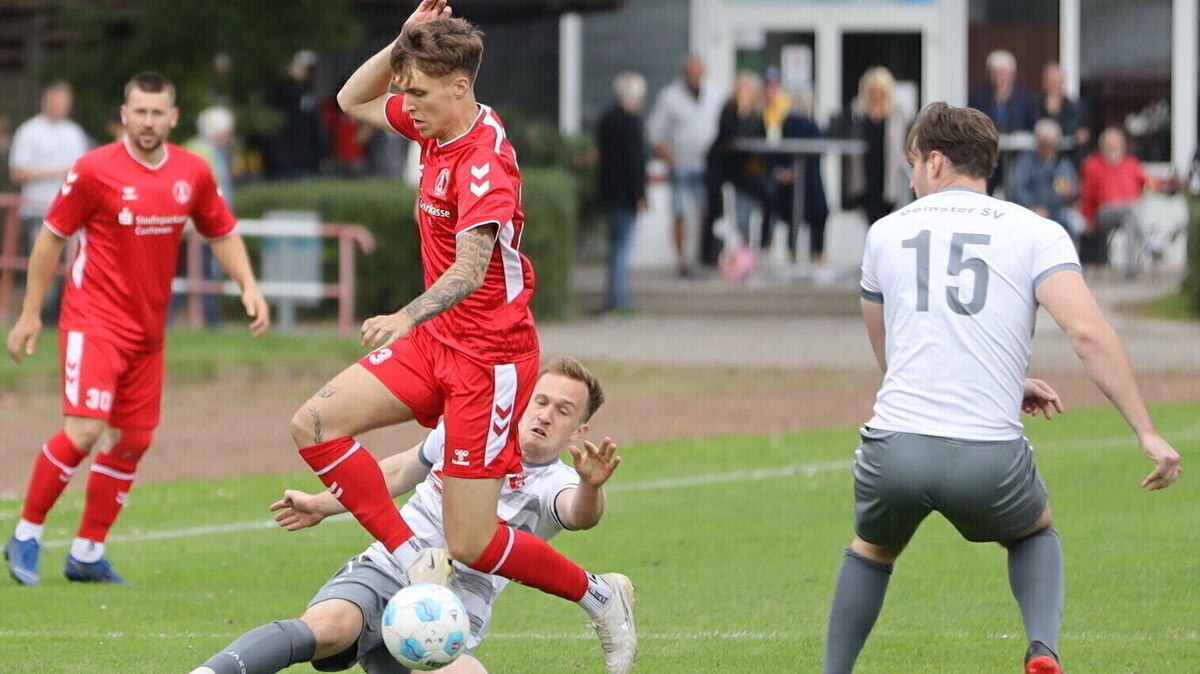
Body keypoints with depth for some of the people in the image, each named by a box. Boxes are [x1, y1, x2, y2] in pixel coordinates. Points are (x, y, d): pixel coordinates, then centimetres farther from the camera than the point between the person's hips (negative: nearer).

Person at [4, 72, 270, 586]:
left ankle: (87, 554, 20)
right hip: (95, 318, -6)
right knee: (83, 431, -17)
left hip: (148, 327, 6)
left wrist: (248, 287, 0)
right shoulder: (95, 171, -10)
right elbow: (52, 237, -2)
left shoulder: (193, 173, 3)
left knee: (133, 441, 8)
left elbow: (222, 234, 16)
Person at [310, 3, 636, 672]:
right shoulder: (439, 127, 3)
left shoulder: (483, 160, -23)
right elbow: (353, 101, 21)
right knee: (316, 423, -8)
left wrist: (407, 317, -53)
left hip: (490, 354, -9)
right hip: (438, 341, 9)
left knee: (472, 544, -8)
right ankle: (415, 565, -6)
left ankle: (602, 597, 15)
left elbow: (469, 270, -35)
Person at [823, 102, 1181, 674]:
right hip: (989, 454, -1)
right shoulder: (1036, 233, 6)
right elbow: (1088, 332, -9)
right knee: (1036, 536, 30)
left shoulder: (886, 232, 16)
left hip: (894, 446, 1)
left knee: (870, 552, 32)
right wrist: (1147, 433, -7)